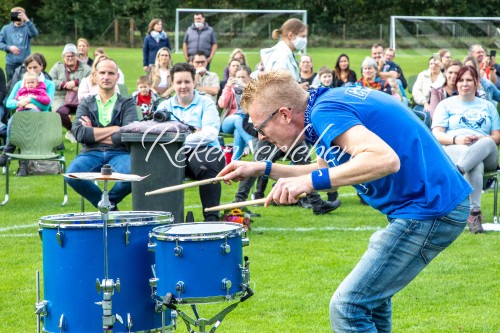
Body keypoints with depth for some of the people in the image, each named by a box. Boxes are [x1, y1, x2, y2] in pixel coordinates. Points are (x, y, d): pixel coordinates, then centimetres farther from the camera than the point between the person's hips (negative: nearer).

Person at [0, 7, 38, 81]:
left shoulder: (27, 28, 1)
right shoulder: (6, 28, 7)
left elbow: (34, 34, -20)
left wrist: (27, 20, -31)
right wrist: (9, 47, -12)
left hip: (25, 63, -1)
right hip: (11, 63, 1)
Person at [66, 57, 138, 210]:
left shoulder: (127, 104, 11)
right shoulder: (86, 104, 15)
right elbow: (79, 133, -4)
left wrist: (94, 134, -3)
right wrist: (114, 129, -5)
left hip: (119, 153, -1)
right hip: (91, 153, 1)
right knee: (72, 175, -31)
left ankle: (108, 201, 1)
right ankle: (109, 206, -5)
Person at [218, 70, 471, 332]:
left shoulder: (325, 113, -17)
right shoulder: (329, 100, 13)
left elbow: (386, 159, -32)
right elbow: (326, 171, 28)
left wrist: (310, 180, -30)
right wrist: (264, 169, 23)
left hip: (429, 210, -11)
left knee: (348, 308, -9)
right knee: (372, 296, 27)